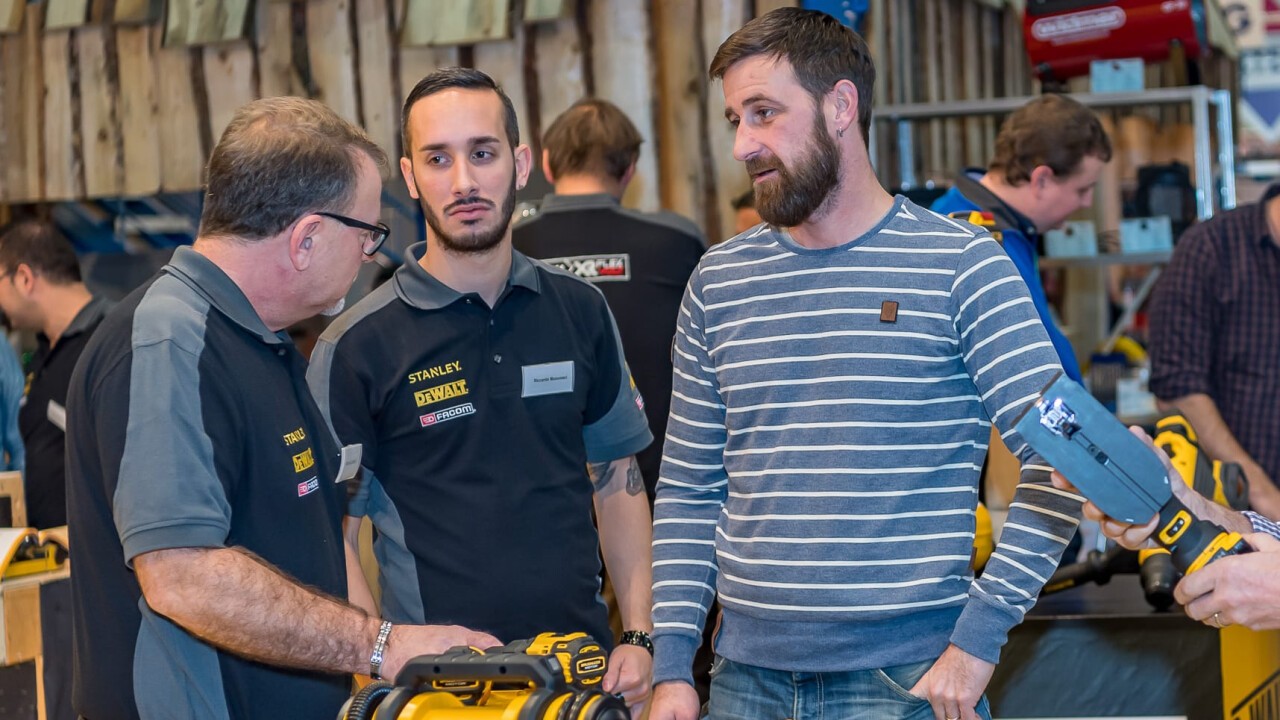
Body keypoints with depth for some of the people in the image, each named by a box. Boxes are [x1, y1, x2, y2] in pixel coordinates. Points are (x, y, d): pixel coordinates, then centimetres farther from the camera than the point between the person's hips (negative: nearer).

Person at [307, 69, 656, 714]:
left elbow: (617, 481, 10)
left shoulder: (579, 311, 5)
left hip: (587, 666, 3)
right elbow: (333, 534, -6)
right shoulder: (358, 345, -7)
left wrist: (639, 638, 3)